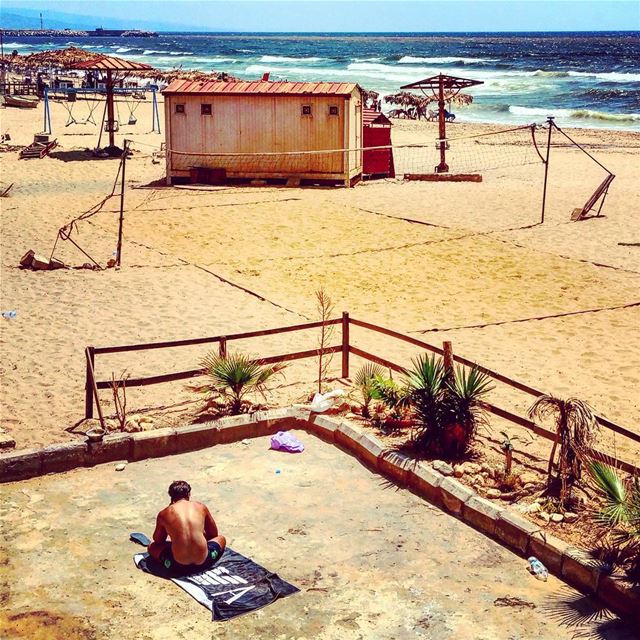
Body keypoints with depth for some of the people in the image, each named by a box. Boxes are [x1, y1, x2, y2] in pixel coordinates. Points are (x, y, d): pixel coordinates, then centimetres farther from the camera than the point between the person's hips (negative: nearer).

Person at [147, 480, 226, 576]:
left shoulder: (164, 514, 4)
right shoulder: (201, 507, 8)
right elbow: (213, 534, 21)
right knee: (221, 539, 32)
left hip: (178, 567, -1)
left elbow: (158, 540, 21)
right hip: (202, 563, 1)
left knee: (151, 547, 28)